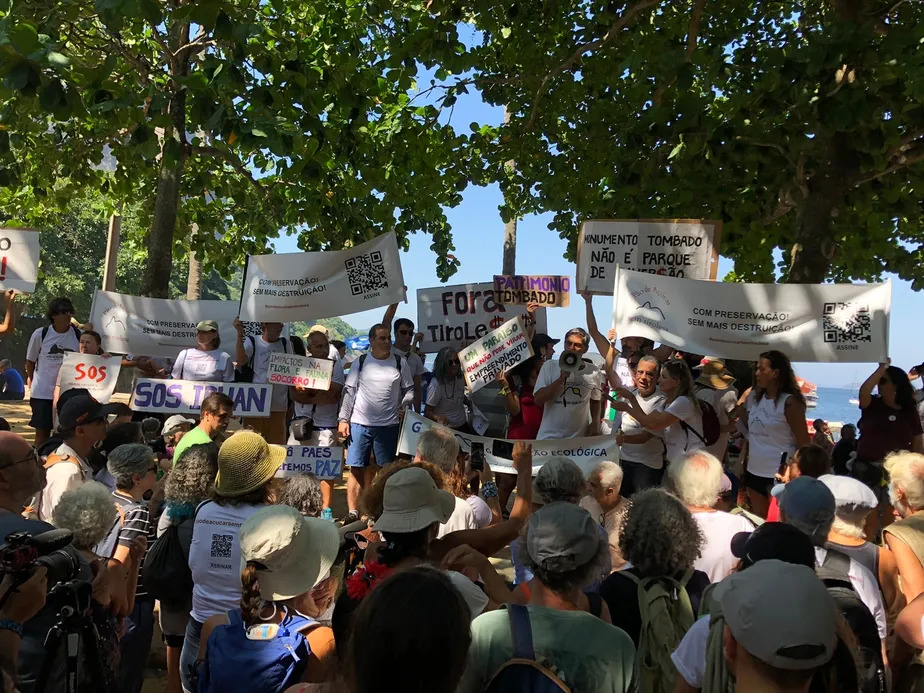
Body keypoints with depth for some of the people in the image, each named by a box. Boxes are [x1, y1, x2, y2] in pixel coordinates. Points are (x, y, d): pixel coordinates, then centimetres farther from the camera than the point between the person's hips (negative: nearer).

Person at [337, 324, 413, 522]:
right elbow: (349, 392, 3)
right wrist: (343, 419, -2)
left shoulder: (400, 363, 4)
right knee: (356, 469, 1)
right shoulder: (360, 362, 3)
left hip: (388, 425, 0)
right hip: (360, 423, 0)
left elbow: (409, 390, 10)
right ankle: (352, 512, 10)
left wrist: (403, 405, -9)